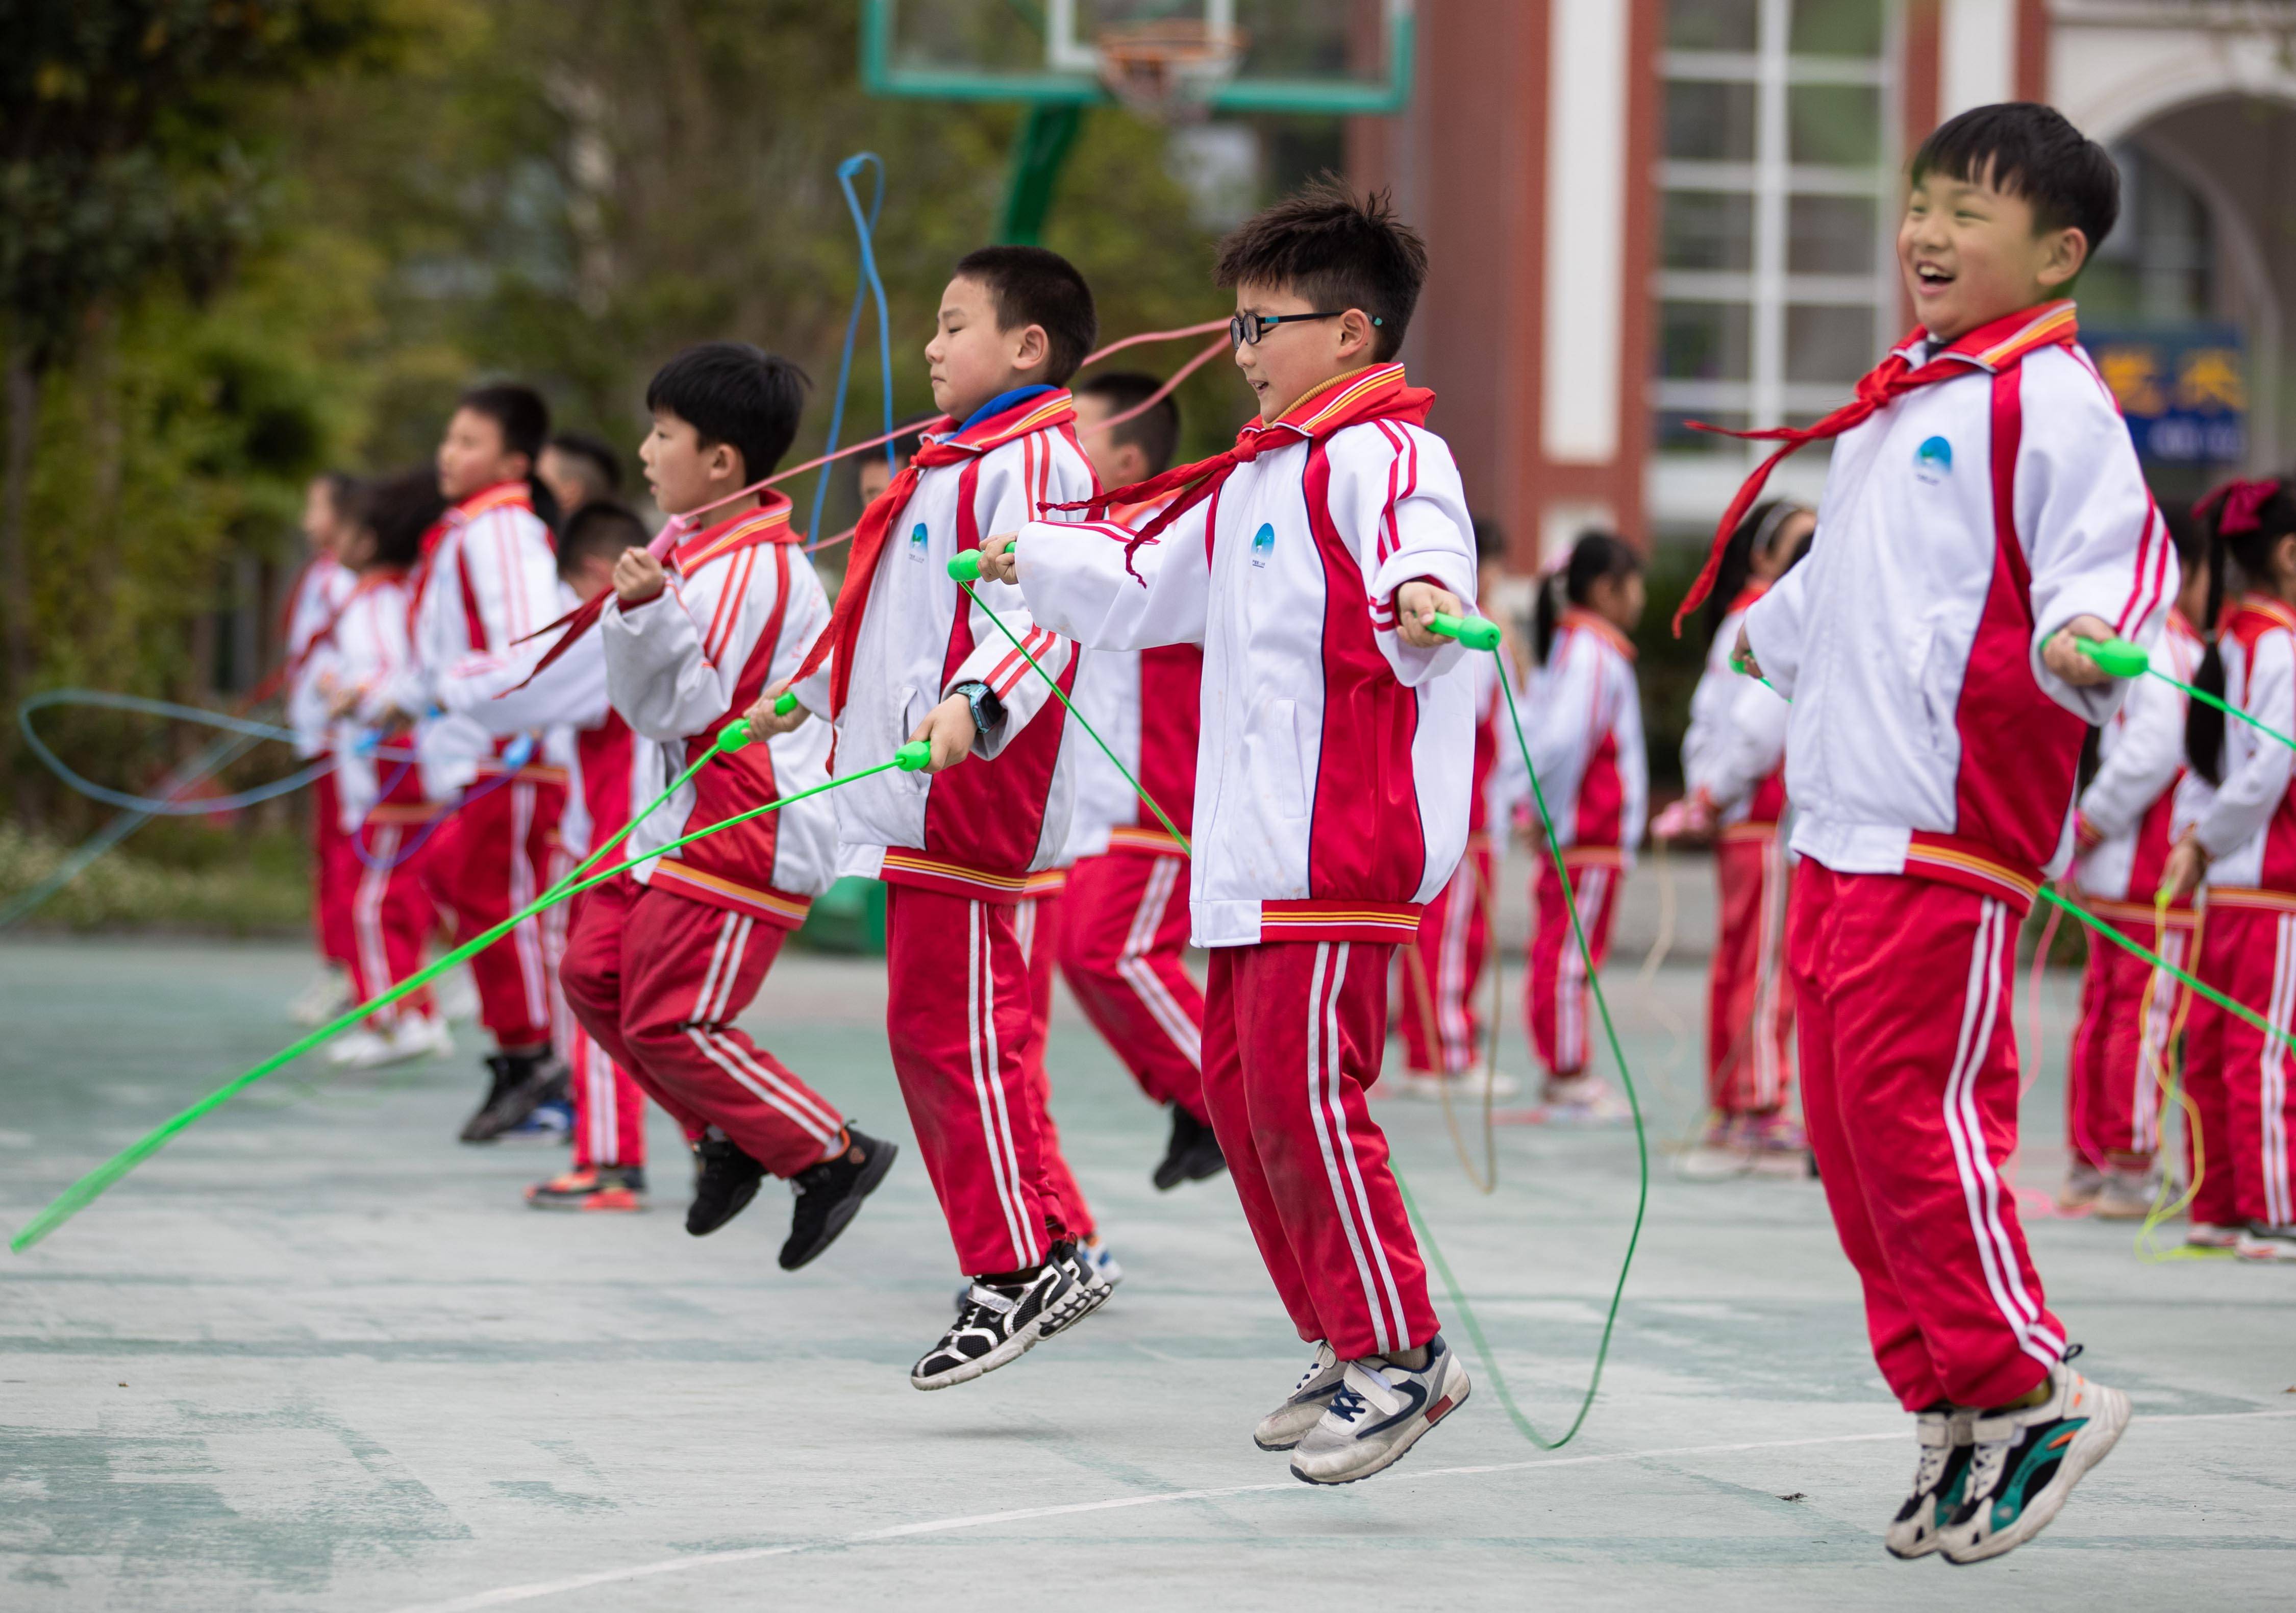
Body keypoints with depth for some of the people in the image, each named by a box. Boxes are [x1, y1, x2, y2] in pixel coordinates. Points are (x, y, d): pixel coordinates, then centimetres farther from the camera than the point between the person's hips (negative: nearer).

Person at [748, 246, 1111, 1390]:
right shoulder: (950, 461, 22)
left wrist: (975, 706, -42)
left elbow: (1042, 616, -26)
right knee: (935, 1027, 10)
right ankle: (1043, 1250, 15)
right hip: (917, 799, 11)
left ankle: (1021, 1265, -8)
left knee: (951, 1025, -11)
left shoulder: (1031, 463, -10)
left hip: (972, 793, -11)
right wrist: (804, 694, 44)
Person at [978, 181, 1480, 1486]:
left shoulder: (1382, 454, -10)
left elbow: (1420, 542, -33)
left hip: (1343, 835, -10)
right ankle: (1344, 1343, 22)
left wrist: (1422, 593, -54)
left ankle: (1400, 1351, -5)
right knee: (1241, 1084, 12)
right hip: (1251, 843, 10)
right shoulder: (1257, 474, 22)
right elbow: (1147, 589, 38)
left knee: (1304, 1085, -13)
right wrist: (1036, 562, 46)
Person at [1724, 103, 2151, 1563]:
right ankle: (1949, 1401, 14)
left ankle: (2025, 1392, -2)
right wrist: (1773, 633, 53)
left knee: (1912, 1100, -13)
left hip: (1957, 830, -9)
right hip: (1842, 819, 9)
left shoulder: (2048, 399, -7)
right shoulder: (1898, 401, 21)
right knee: (1847, 1113, 7)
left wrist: (2084, 639, -37)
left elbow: (2116, 553, -17)